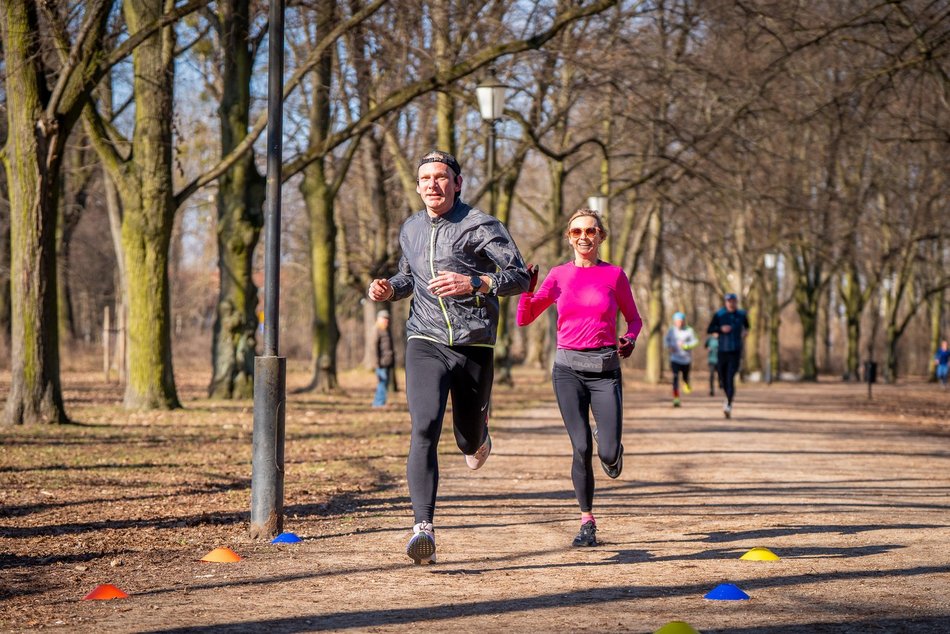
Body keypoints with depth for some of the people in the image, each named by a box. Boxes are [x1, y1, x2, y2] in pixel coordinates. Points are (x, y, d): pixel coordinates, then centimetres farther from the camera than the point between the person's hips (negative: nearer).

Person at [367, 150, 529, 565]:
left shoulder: (480, 226, -4)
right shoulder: (410, 229, 12)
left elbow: (520, 277, -9)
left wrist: (472, 283, -24)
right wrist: (389, 289, 7)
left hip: (474, 345, -2)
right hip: (426, 343, 2)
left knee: (469, 440, 12)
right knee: (424, 429, -21)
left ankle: (479, 436, 53)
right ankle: (423, 529, -26)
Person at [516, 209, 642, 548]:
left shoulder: (614, 275, 3)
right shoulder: (559, 275, 6)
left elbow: (634, 318, 14)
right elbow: (524, 318, 8)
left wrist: (630, 338, -7)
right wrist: (527, 288, -10)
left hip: (605, 369, -1)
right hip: (568, 368, 1)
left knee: (608, 453, -9)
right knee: (581, 448, -7)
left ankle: (612, 453, 31)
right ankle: (587, 521, 8)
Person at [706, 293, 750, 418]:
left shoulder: (741, 315, 3)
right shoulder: (719, 315, -3)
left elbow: (746, 324, 25)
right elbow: (709, 330, -4)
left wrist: (746, 331, 5)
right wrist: (720, 329, -20)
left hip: (735, 352, -1)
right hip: (722, 351, 1)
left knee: (730, 378, -17)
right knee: (722, 379, 9)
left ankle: (729, 405, -24)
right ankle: (729, 397, 39)